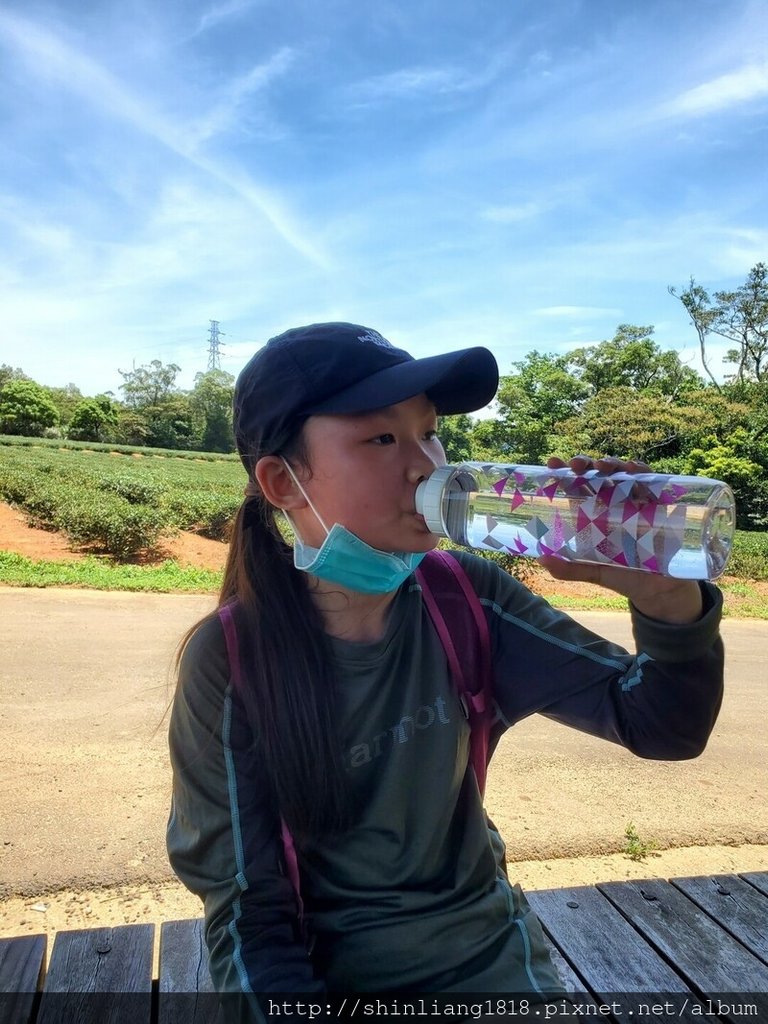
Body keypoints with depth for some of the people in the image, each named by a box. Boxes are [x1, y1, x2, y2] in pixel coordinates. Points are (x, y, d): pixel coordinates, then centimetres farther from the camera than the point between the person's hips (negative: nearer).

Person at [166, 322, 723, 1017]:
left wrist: (669, 597, -30)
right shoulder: (230, 659, -19)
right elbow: (246, 907, -12)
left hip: (486, 952, 2)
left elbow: (662, 724, -11)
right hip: (322, 967, -1)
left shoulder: (467, 601, -13)